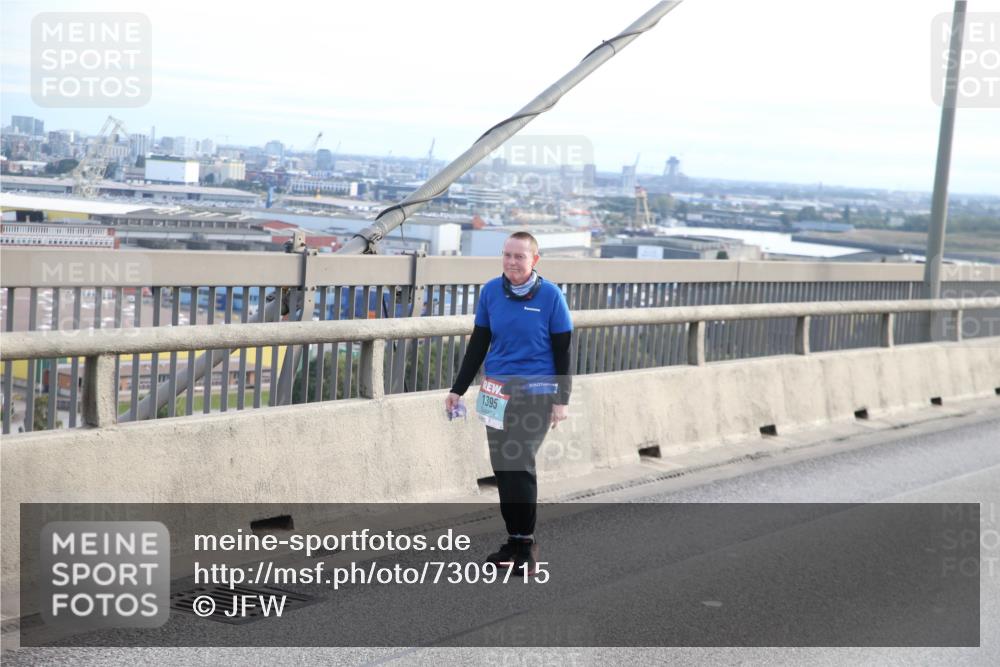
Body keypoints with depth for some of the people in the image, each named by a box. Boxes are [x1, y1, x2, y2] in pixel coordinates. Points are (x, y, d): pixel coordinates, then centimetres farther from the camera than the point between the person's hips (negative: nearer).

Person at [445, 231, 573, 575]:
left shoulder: (550, 295, -7)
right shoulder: (490, 291, 2)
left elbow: (562, 351, -3)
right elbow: (478, 344, 11)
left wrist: (562, 400, -6)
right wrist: (458, 389, 11)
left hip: (536, 393, -4)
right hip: (497, 392, 4)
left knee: (520, 463, -12)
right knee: (502, 467, 6)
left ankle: (526, 543, 0)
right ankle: (514, 540, 17)